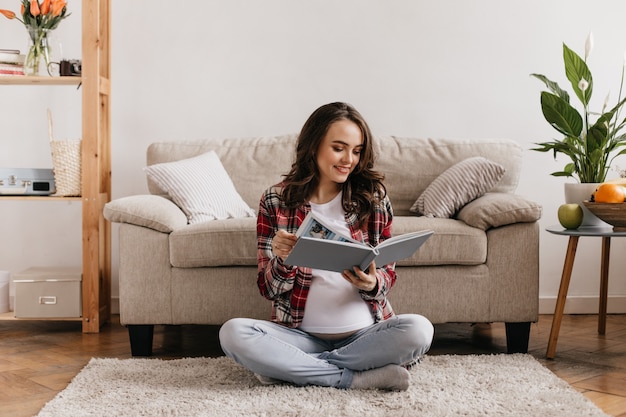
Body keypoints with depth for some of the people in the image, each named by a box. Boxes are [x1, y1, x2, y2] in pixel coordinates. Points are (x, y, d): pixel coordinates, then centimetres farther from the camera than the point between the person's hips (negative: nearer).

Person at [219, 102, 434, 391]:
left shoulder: (373, 196, 3)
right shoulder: (276, 201, 1)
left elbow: (388, 274, 7)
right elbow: (269, 289, 0)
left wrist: (372, 284, -17)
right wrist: (282, 260, -23)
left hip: (364, 332, 1)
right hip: (300, 334, -1)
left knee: (418, 329, -29)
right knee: (233, 333, -27)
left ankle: (290, 367, -17)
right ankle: (357, 379, -20)